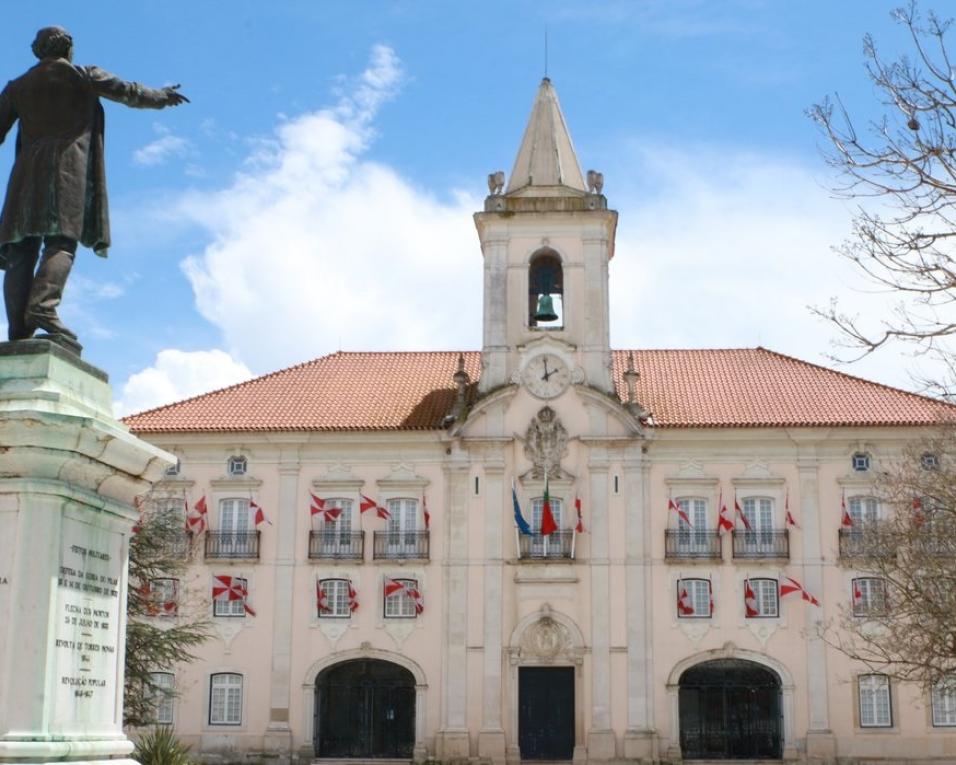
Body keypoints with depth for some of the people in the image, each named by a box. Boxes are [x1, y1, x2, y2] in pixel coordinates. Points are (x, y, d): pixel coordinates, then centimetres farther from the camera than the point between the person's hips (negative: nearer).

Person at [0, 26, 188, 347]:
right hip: (68, 166, -3)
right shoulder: (83, 76, 11)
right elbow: (129, 92, 17)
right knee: (61, 242, -14)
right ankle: (44, 307, -37)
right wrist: (162, 96, 34)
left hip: (27, 171, 4)